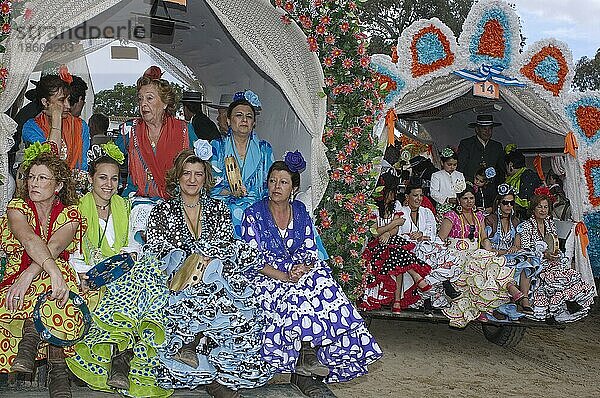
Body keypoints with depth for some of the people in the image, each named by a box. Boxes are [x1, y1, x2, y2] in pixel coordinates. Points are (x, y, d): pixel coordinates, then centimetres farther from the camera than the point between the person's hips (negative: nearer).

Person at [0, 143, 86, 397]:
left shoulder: (70, 214, 2)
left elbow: (54, 247, -20)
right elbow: (29, 240, -23)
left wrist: (28, 276, -40)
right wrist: (53, 271, -44)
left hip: (54, 279, 0)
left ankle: (32, 332, -19)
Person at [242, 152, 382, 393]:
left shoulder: (300, 211, 12)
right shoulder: (254, 214, 0)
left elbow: (310, 250, 8)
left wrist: (304, 269, -16)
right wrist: (284, 276, -20)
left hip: (301, 271, 4)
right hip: (267, 278, -3)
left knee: (322, 282, -29)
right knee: (297, 294, -34)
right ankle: (308, 357, -29)